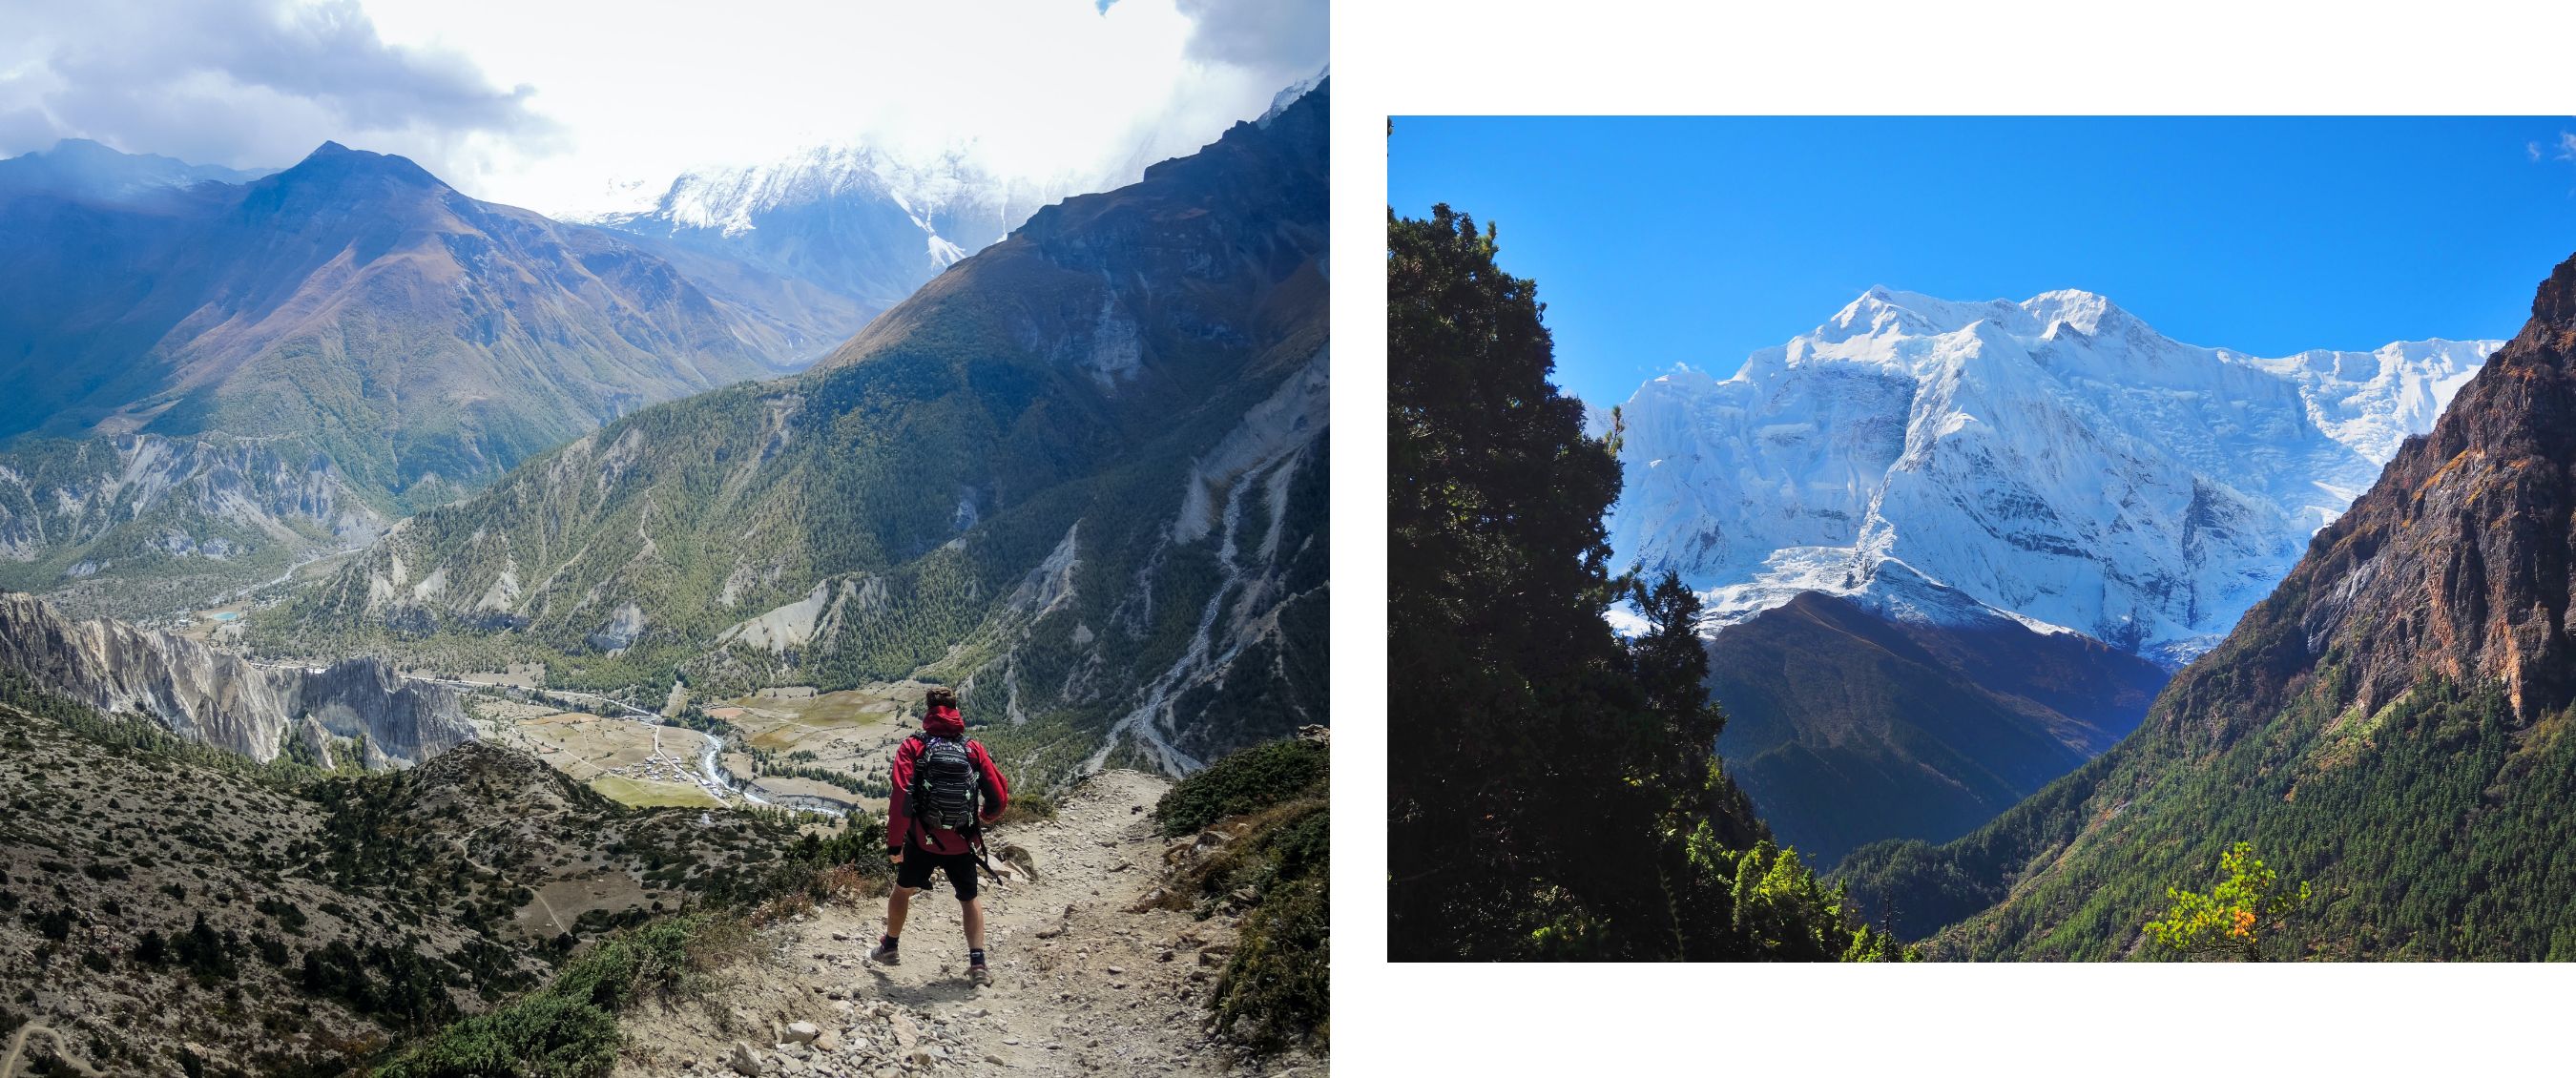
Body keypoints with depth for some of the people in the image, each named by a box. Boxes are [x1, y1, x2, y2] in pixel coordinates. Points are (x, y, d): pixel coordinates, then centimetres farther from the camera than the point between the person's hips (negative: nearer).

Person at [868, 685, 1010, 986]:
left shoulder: (913, 747, -8)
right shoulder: (974, 748, -3)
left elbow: (901, 799, -17)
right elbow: (1000, 797, -4)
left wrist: (894, 843, -9)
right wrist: (982, 818, 18)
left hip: (922, 841, -1)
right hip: (962, 844, 1)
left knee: (902, 889, 26)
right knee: (969, 899, 20)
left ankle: (889, 947, 41)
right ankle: (977, 964, 10)